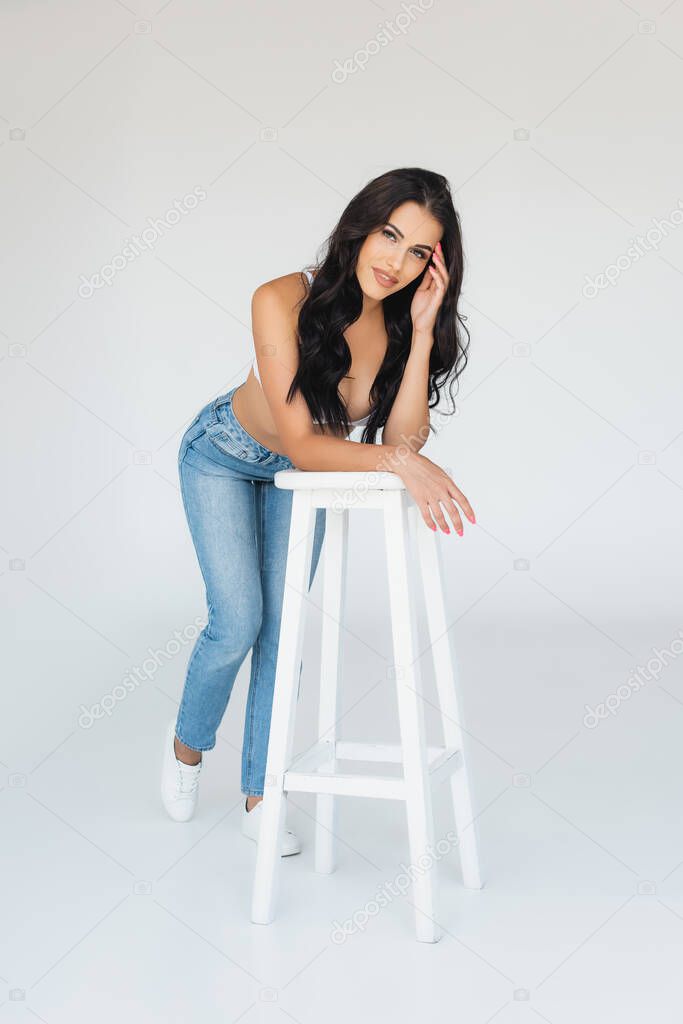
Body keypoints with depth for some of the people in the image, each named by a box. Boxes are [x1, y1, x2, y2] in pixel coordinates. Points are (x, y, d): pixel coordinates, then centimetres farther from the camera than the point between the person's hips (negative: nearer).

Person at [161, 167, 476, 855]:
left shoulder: (406, 321, -21)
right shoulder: (284, 301, -35)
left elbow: (403, 436, -29)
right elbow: (300, 442, -36)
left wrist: (423, 331, -36)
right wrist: (396, 460, -49)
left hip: (299, 475, 4)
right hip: (225, 457, -3)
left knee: (283, 627, 1)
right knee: (238, 621, -10)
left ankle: (259, 798, 15)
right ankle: (187, 744, 22)